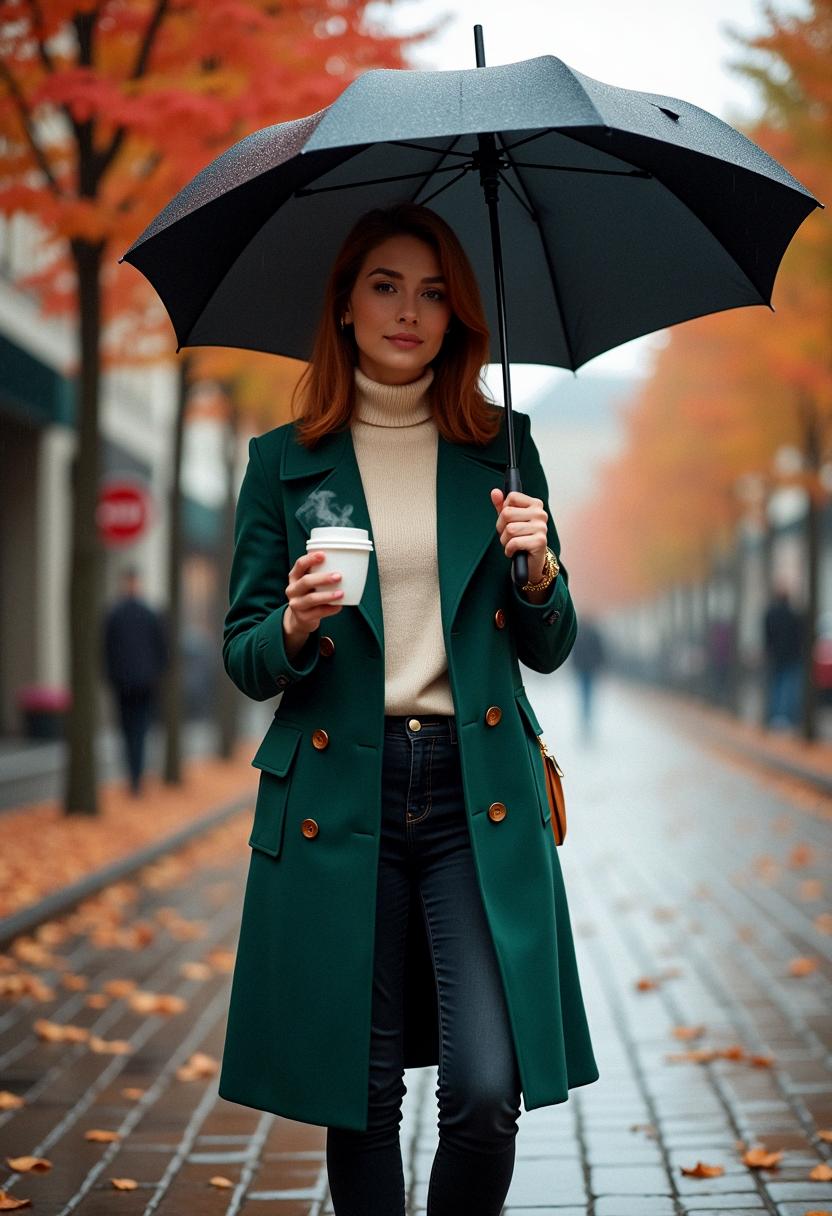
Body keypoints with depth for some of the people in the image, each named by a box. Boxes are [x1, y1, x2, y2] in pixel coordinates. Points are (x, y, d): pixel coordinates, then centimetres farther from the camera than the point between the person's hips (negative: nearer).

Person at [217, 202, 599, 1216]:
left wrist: (538, 571, -8)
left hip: (479, 794, 0)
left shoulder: (502, 448, 10)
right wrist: (296, 625, -13)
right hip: (337, 794, 0)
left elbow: (547, 649, 12)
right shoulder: (284, 460, 8)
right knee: (360, 1093, 4)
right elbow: (243, 657, 8)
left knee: (488, 1092, -8)